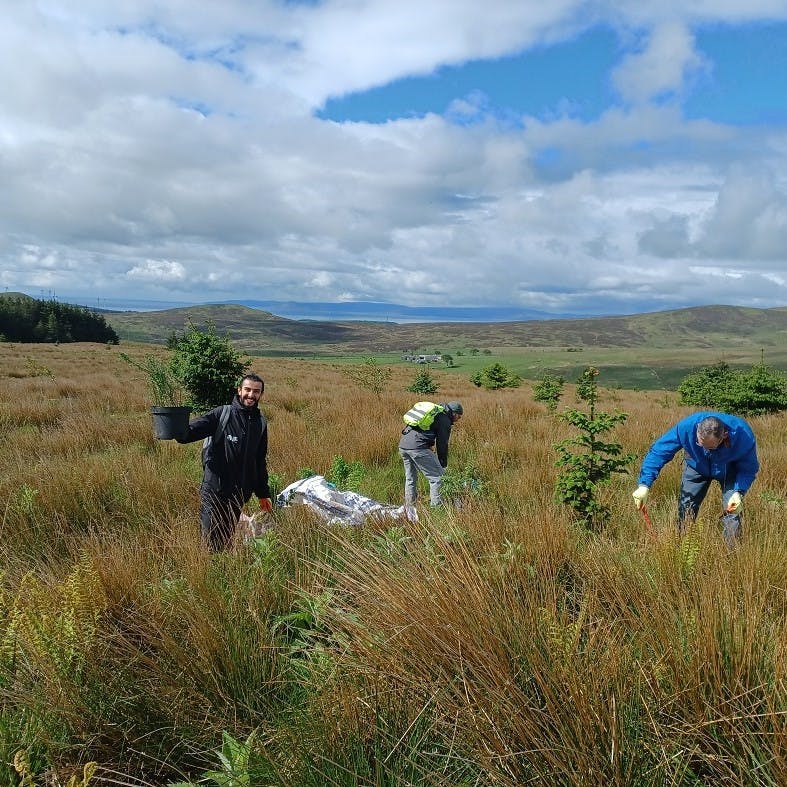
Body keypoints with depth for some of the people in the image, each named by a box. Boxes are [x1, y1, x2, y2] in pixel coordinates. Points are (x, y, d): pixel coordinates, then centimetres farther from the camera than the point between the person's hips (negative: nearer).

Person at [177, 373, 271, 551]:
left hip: (240, 494, 4)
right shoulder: (222, 414, -6)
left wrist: (263, 493, 19)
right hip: (214, 489, -4)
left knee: (228, 538, 15)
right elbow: (193, 430, -18)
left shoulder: (260, 422, 10)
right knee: (210, 540, -2)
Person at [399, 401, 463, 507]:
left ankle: (409, 506, 25)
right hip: (418, 447, -9)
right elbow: (442, 444, 1)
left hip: (403, 444, 9)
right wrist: (443, 466, 8)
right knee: (437, 477, 1)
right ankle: (436, 506, -2)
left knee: (410, 479, 21)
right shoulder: (445, 421, 1)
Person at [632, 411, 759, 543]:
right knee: (685, 509, -2)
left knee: (732, 511, -12)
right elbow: (658, 452, -33)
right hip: (696, 466, 1)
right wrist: (644, 485, -39)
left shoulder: (743, 436, -38)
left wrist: (739, 492, -40)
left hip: (729, 471, -1)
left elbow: (749, 469, -21)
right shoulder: (686, 427, -40)